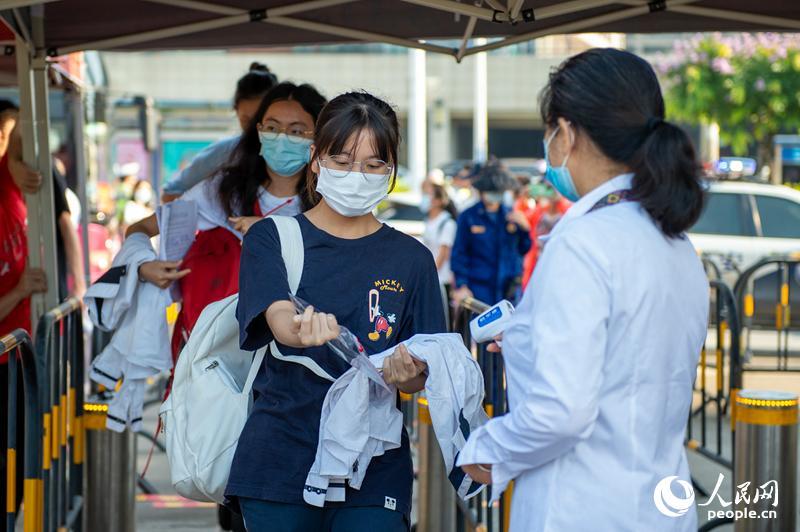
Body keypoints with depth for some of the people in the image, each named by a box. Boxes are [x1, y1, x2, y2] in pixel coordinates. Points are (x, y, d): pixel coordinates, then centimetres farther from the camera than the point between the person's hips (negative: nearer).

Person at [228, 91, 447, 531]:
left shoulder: (410, 259, 7)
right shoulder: (271, 239, 2)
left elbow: (418, 380, 5)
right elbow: (277, 320, -17)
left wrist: (405, 374, -20)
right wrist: (304, 331, -41)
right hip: (281, 460, -1)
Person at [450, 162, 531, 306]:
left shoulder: (511, 216, 10)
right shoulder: (468, 217, 1)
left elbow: (523, 249, 14)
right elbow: (458, 255, 1)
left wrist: (524, 227, -3)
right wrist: (461, 286, -7)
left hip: (509, 288, 3)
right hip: (479, 288, -3)